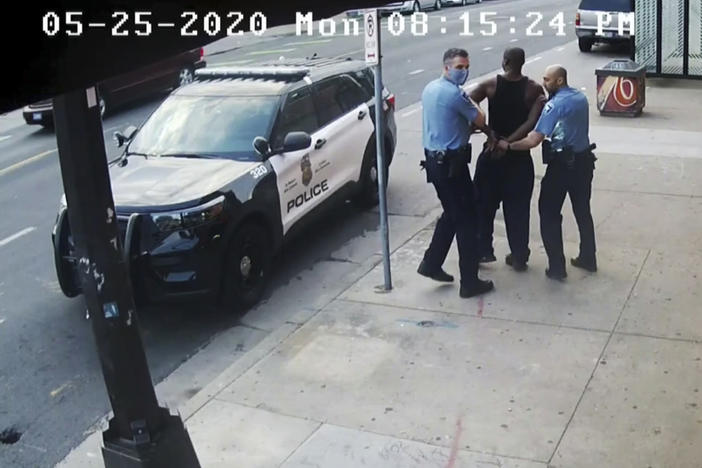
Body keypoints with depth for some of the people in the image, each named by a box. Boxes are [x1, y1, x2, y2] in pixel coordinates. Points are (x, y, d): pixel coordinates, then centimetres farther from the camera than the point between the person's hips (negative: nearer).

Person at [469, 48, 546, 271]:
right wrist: (509, 142, -14)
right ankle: (519, 256, 15)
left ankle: (483, 250, 18)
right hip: (520, 157, 1)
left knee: (484, 204, 14)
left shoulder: (490, 85, -8)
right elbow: (532, 123, -17)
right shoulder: (535, 90, -8)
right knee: (517, 208, 10)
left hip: (492, 154, -1)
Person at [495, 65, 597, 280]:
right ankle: (588, 259, 29)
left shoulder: (555, 105, -18)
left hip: (562, 165, -8)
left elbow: (534, 140, -23)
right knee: (583, 211, 18)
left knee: (549, 214, 3)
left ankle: (557, 267, 3)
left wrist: (508, 146, -15)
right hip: (584, 161, 8)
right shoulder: (581, 98, 6)